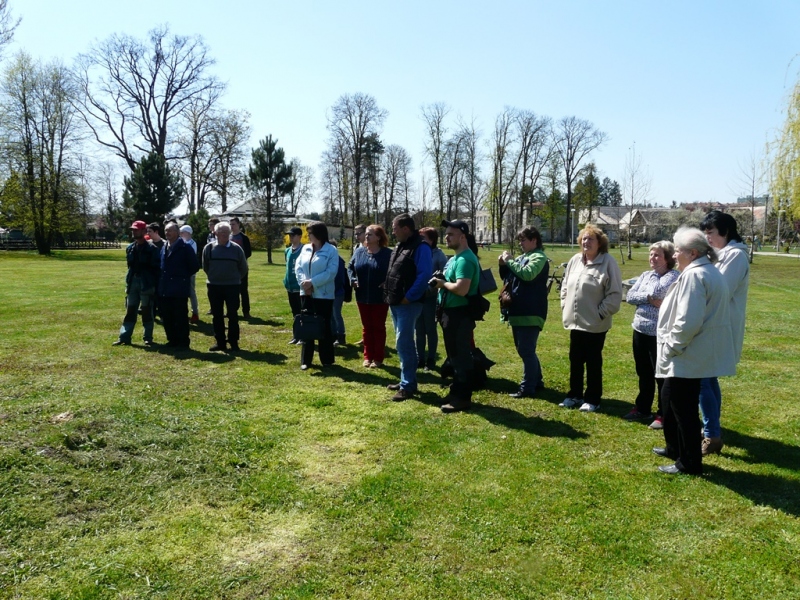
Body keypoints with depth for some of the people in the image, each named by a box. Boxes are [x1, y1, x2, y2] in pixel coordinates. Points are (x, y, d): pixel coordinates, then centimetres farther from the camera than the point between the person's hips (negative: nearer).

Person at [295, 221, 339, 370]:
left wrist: (312, 282, -20)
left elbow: (331, 272, -17)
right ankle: (306, 359, 19)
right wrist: (304, 282, -13)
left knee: (324, 327, 3)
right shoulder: (305, 249, 9)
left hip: (323, 295, -5)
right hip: (306, 293, 5)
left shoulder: (331, 251, -8)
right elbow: (298, 268, 5)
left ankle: (326, 360, 15)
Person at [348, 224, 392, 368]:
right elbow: (350, 267, 11)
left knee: (379, 327, 7)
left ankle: (378, 358, 15)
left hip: (380, 298, -4)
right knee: (366, 327, 13)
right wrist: (353, 280, -5)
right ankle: (368, 356, 23)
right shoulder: (359, 252, 5)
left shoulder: (388, 253, -10)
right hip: (363, 297, 5)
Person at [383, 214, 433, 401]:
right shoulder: (399, 247, 15)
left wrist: (409, 297, -21)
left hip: (408, 304, -10)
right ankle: (406, 380, 24)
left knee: (403, 344, -8)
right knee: (403, 343, 15)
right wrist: (389, 294, 11)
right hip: (395, 303, 10)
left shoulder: (420, 247, -14)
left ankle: (408, 385, 0)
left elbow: (424, 275, -21)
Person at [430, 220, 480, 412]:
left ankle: (463, 398, 5)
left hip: (460, 314, -11)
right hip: (451, 312, 11)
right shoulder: (455, 258, 15)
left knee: (461, 356, -3)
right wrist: (441, 282, 4)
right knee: (454, 355, 18)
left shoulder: (465, 259, -20)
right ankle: (456, 392, 28)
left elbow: (461, 289, -31)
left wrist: (442, 283, -15)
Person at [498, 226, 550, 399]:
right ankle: (536, 380, 29)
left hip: (530, 313, -9)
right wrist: (503, 265, 3)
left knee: (526, 351, -7)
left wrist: (510, 261, -15)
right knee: (525, 350, 17)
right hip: (519, 311, 9)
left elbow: (527, 274, -26)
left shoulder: (539, 257, -8)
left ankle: (527, 388, -1)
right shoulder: (522, 257, 16)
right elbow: (508, 279, 20)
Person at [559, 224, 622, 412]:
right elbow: (565, 286, 18)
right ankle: (574, 395, 28)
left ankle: (592, 399, 17)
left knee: (593, 363, 5)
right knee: (575, 360, 15)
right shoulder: (575, 260, 7)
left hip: (595, 324, -6)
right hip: (575, 321, 6)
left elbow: (615, 294, -14)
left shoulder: (608, 262, -13)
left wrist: (601, 313, -14)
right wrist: (565, 307, 10)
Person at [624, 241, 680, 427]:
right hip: (640, 330, 7)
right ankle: (642, 408, 31)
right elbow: (630, 296, 2)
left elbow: (656, 292, -25)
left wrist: (656, 273, -8)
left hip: (659, 333, -7)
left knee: (661, 375, 3)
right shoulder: (645, 275, 11)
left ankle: (663, 415, 14)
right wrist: (649, 299, -14)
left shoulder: (673, 276, -9)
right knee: (643, 373, 18)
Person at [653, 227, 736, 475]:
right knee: (670, 398, 22)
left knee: (682, 407, 1)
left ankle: (689, 462, 13)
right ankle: (675, 448, 35)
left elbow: (688, 322, -26)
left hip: (687, 356, -11)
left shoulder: (694, 275, -21)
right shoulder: (710, 272, 13)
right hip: (694, 354, 11)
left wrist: (671, 347, -15)